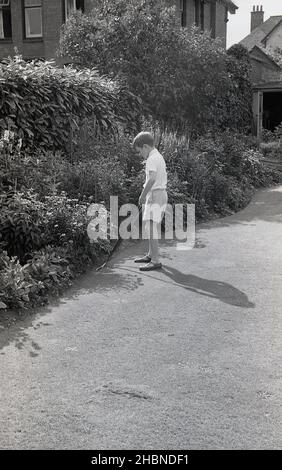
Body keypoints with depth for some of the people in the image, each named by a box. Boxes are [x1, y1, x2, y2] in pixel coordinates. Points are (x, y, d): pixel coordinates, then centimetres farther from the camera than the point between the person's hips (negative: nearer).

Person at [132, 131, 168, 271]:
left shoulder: (152, 159, -15)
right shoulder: (159, 157, 16)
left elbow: (152, 179, -29)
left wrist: (142, 195, -20)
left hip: (155, 195, -10)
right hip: (161, 193, 10)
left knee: (152, 228, -10)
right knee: (151, 227, 18)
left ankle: (155, 261, -9)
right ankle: (151, 255, 30)